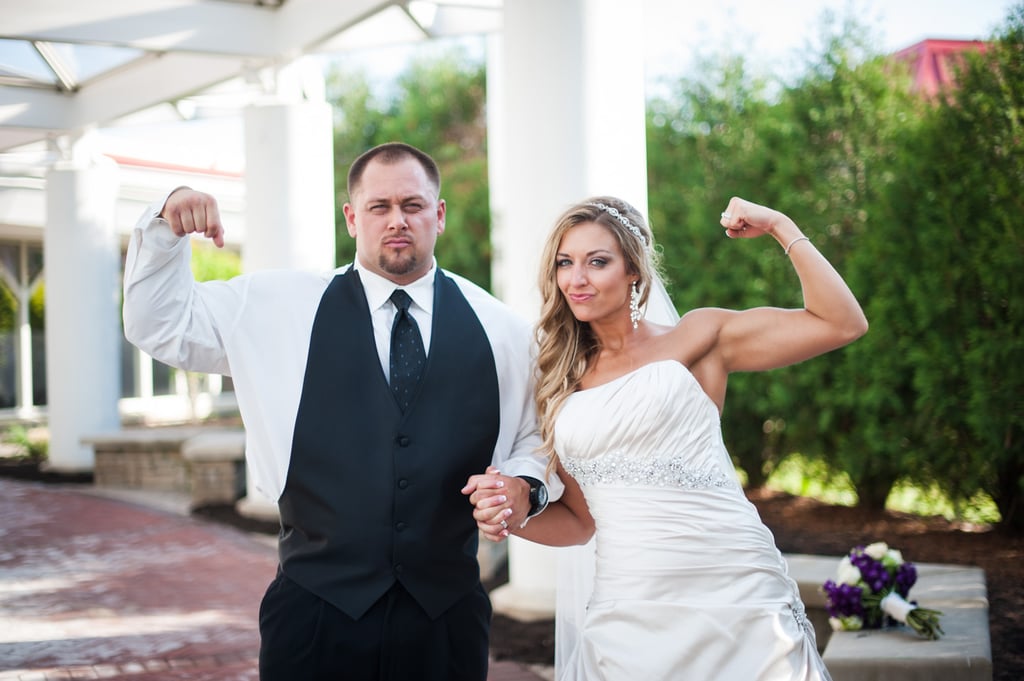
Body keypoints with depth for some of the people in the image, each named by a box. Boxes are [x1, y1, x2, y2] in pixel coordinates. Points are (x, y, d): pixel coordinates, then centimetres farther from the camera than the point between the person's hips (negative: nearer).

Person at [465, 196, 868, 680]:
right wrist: (508, 514, 0)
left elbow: (841, 323, -1)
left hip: (734, 596, -3)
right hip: (625, 615, 3)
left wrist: (780, 227, -3)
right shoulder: (562, 382, 14)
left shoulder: (694, 339, 5)